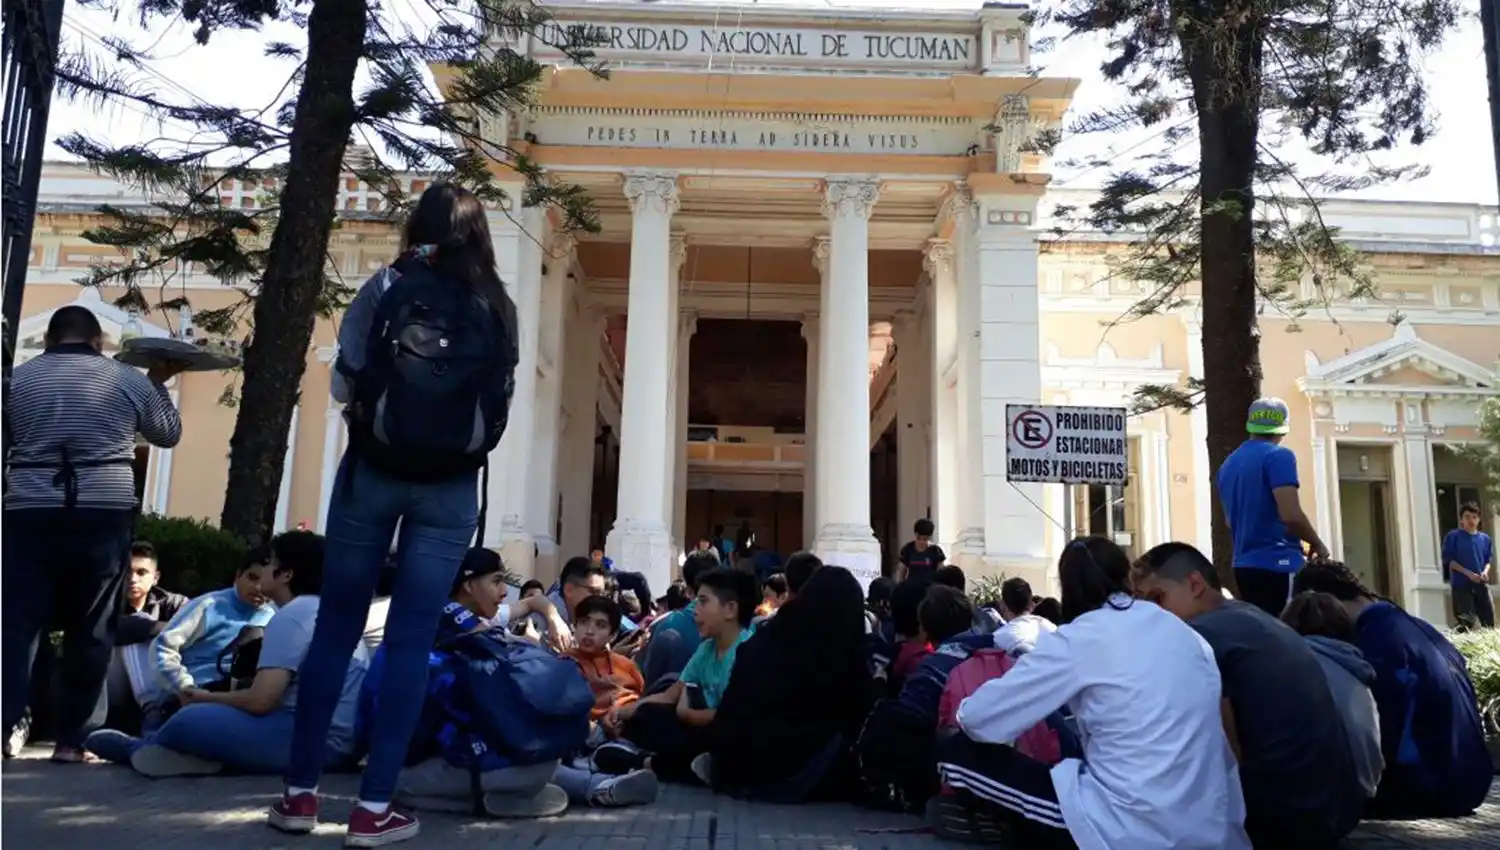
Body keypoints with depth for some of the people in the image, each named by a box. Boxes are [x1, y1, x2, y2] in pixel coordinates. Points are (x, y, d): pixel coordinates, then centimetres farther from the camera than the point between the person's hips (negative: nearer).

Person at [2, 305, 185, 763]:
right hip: (104, 516, -1)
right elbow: (169, 434, 20)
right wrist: (159, 382, 31)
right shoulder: (129, 380, 6)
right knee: (91, 632, 5)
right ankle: (72, 739, 7)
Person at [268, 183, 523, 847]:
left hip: (372, 471, 0)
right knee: (410, 642, 4)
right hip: (451, 488, 1)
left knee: (335, 629, 10)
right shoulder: (499, 308, 2)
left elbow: (342, 385, 2)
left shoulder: (387, 287, -1)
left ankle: (300, 793, 18)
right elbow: (502, 403, 7)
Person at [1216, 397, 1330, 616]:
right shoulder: (1278, 456, -8)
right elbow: (1290, 515, -17)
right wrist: (1317, 544, -1)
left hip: (1244, 564, 7)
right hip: (1278, 563, -7)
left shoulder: (1228, 464, 13)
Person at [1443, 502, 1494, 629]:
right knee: (1467, 623, -9)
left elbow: (1489, 559, 17)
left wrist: (1485, 571, -6)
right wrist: (1468, 573, -15)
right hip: (1461, 585, -5)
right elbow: (1448, 560, -5)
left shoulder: (1485, 539, 13)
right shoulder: (1453, 536, -1)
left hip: (1481, 584, 5)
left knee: (1489, 622, 2)